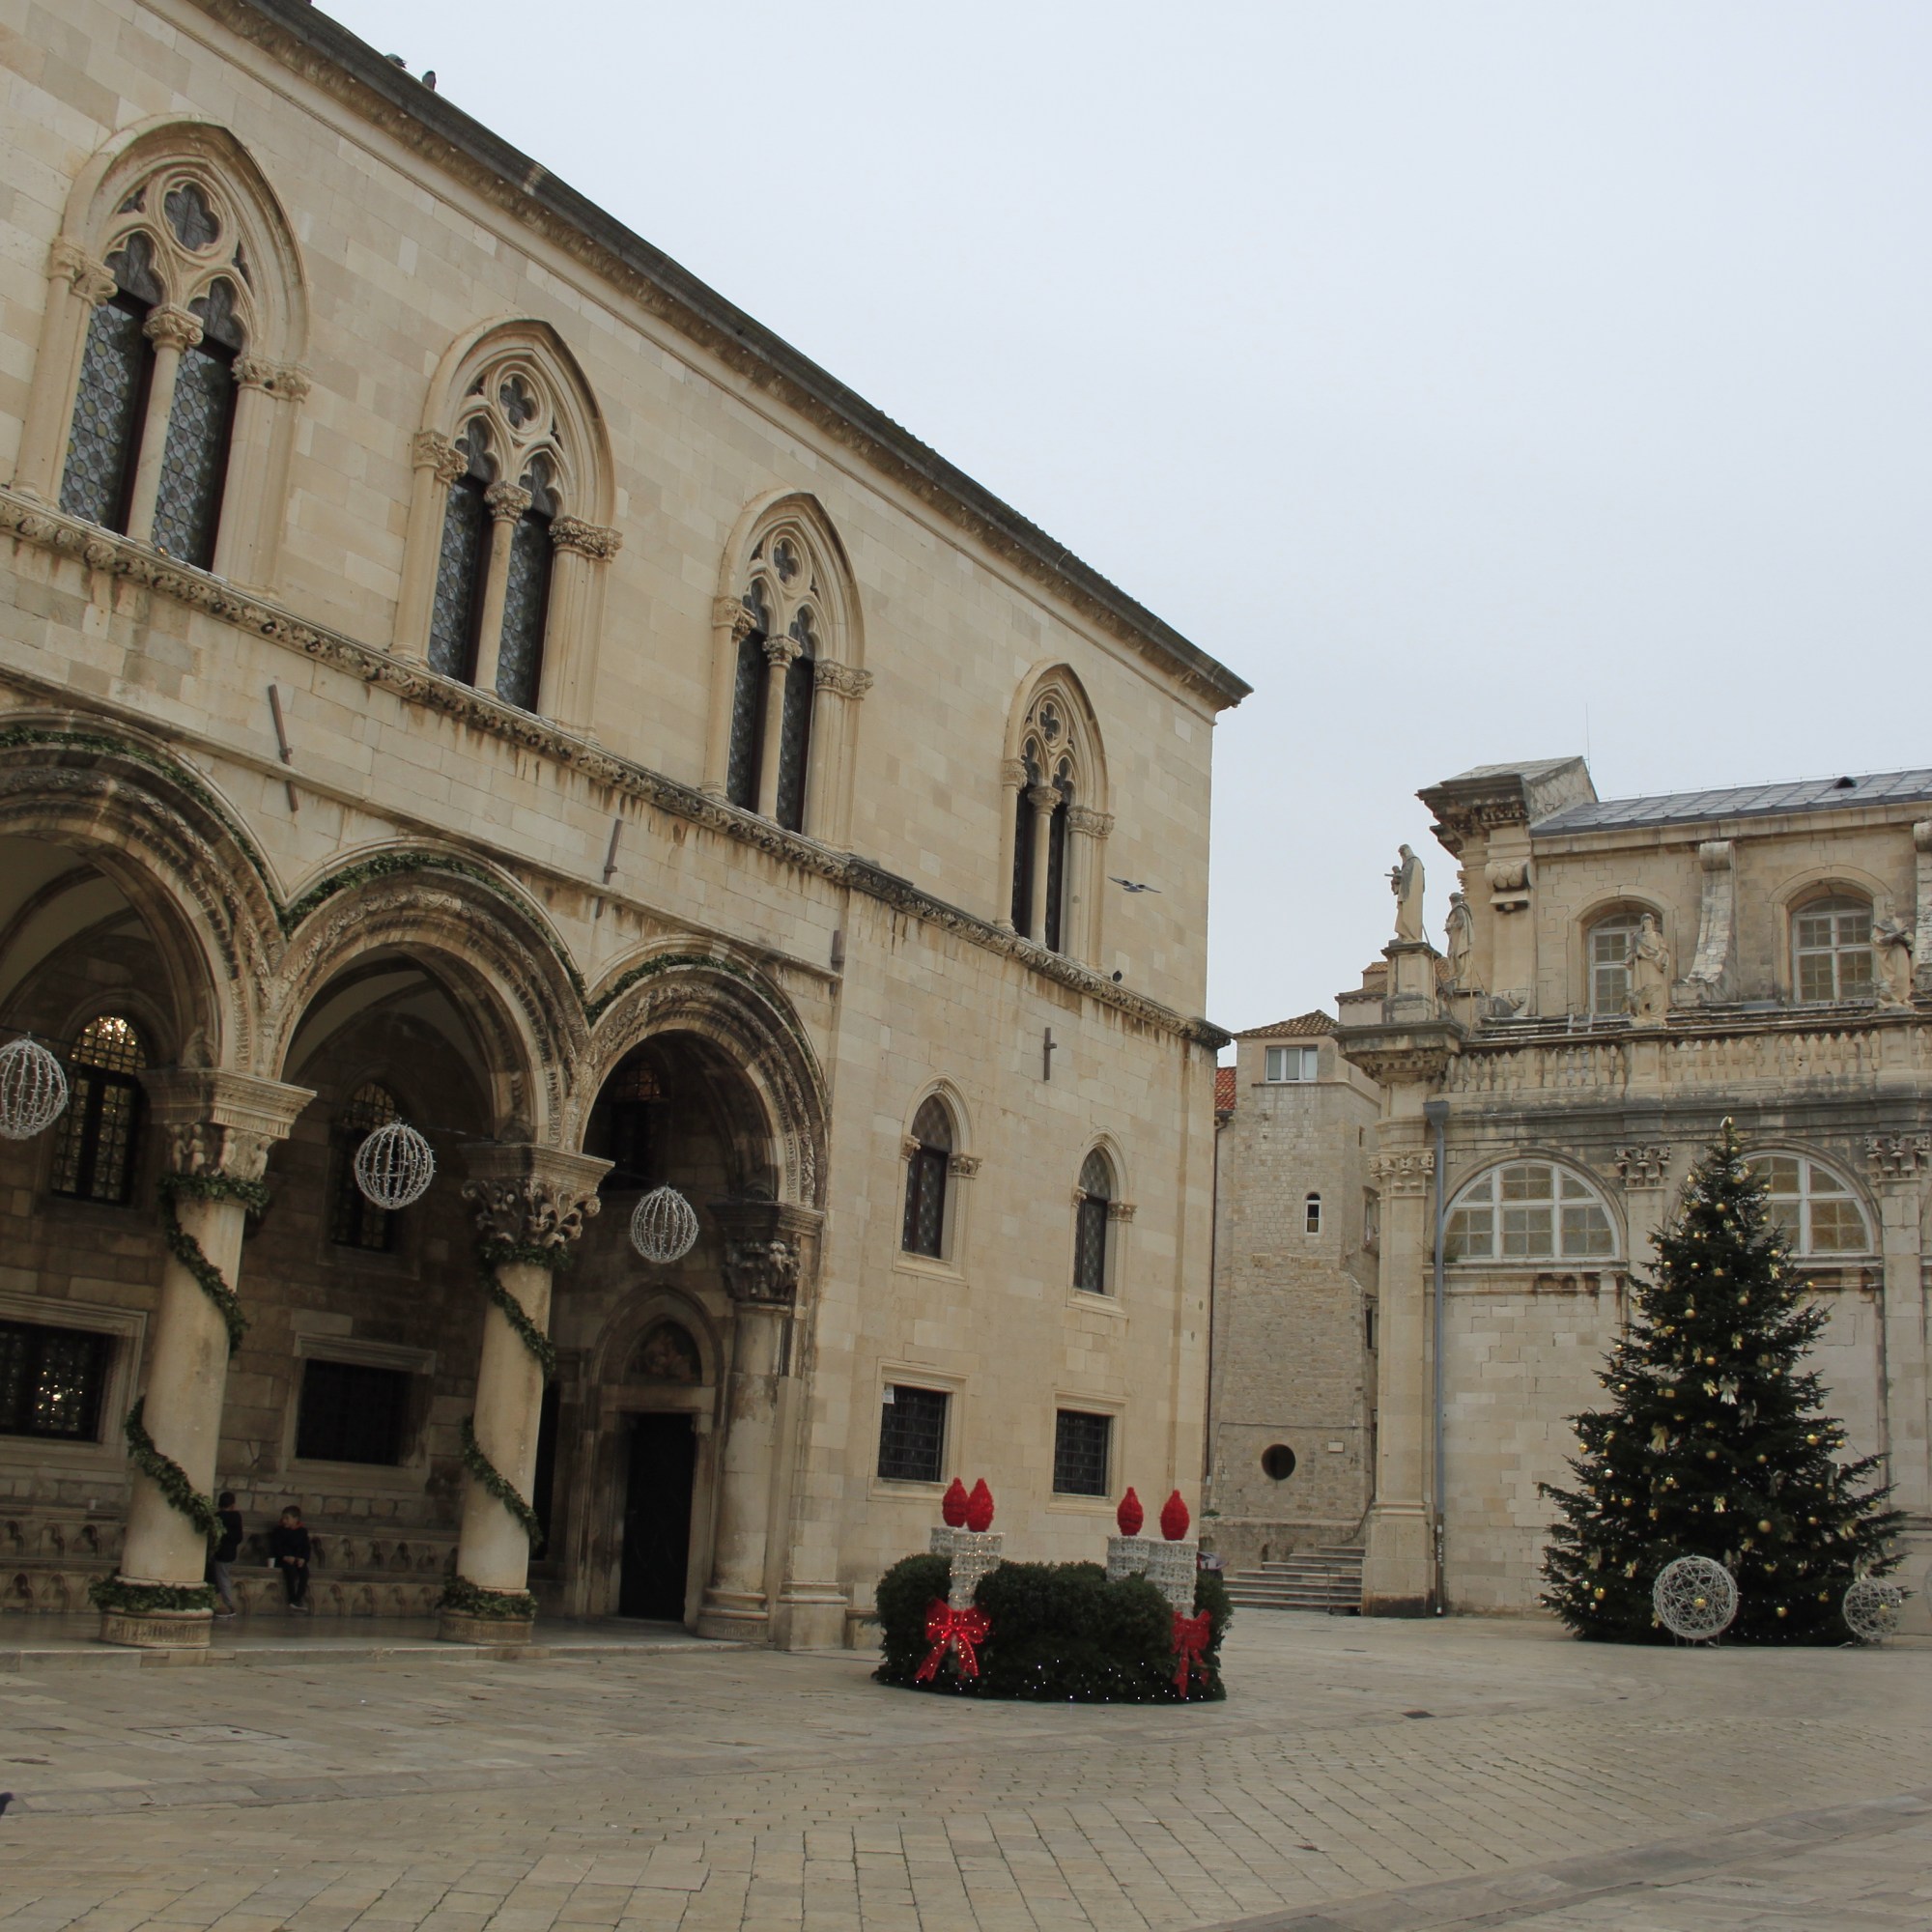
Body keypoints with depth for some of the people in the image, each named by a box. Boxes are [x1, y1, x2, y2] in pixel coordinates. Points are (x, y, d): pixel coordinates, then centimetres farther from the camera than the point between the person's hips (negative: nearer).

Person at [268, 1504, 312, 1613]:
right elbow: (275, 1546, -5)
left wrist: (303, 1559, -14)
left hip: (298, 1560, 2)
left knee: (304, 1571, -29)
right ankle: (292, 1599, -36)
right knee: (290, 1568, -35)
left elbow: (306, 1548, 7)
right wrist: (285, 1557, -21)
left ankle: (298, 1599, -34)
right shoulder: (278, 1530, 5)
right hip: (283, 1559, -2)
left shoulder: (302, 1532, 11)